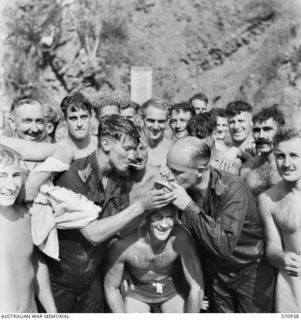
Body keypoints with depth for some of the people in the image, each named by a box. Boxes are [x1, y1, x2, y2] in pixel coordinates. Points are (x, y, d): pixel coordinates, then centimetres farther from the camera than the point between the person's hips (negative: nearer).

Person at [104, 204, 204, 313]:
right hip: (137, 291, 0)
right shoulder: (123, 244, -33)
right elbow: (111, 288, -16)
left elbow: (197, 287, -27)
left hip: (173, 289, 1)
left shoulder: (180, 238, -36)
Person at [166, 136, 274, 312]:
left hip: (250, 272, -5)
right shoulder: (185, 187, -11)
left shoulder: (232, 188, -28)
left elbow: (224, 245, -37)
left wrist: (189, 206, -38)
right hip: (216, 272, 5)